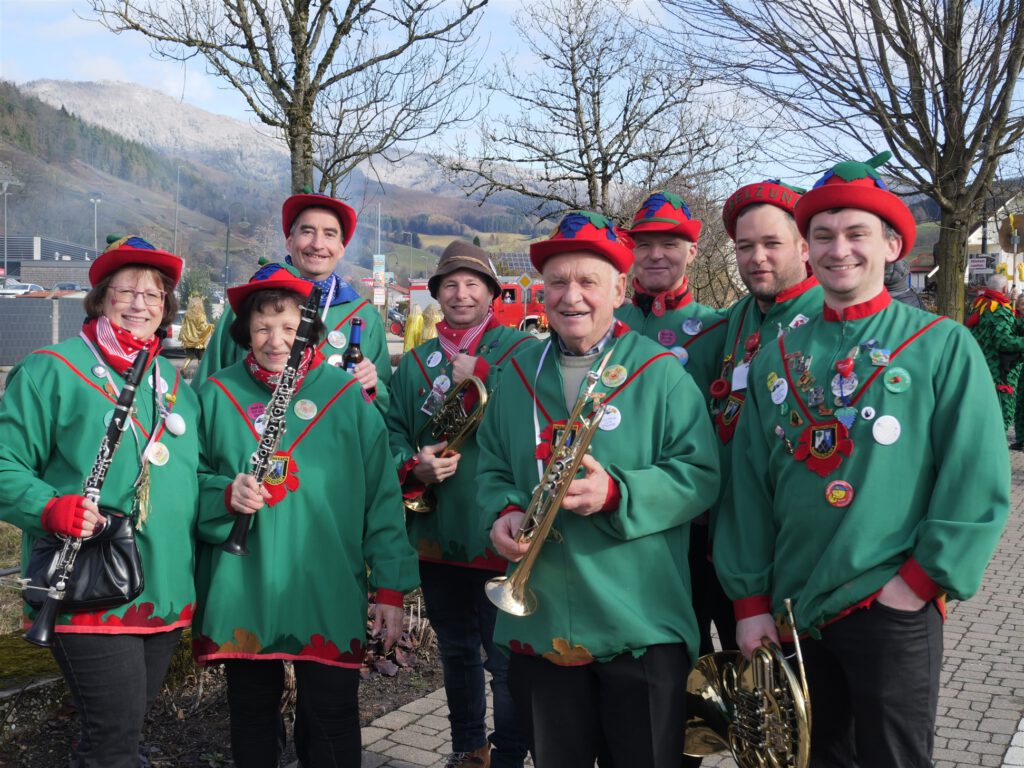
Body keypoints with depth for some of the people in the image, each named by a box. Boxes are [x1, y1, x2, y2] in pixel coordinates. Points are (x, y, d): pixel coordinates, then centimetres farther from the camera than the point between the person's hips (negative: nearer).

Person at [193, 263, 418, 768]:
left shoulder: (346, 396, -1)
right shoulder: (218, 395, 3)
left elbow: (381, 495, 0)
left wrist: (391, 586, -3)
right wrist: (227, 494, -16)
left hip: (328, 596, -1)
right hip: (242, 597, 2)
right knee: (251, 721, 17)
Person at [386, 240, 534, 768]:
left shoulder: (521, 350, -2)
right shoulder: (415, 362, 12)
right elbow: (393, 432, 7)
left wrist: (479, 377, -19)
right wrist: (413, 467, -12)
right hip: (437, 535, 5)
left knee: (506, 659, 0)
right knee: (455, 650, 20)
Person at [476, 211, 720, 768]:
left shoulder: (661, 373, -6)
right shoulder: (519, 375, 8)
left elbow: (701, 476, -10)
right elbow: (492, 467, 14)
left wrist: (617, 494, -24)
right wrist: (503, 512, -7)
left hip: (640, 628, -4)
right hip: (538, 623, 4)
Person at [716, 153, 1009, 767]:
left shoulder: (943, 346, -5)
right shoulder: (778, 357, 4)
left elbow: (979, 482, -8)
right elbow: (750, 484, 5)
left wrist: (920, 580, -13)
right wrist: (750, 599, 2)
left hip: (892, 611, -4)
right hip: (791, 611, 4)